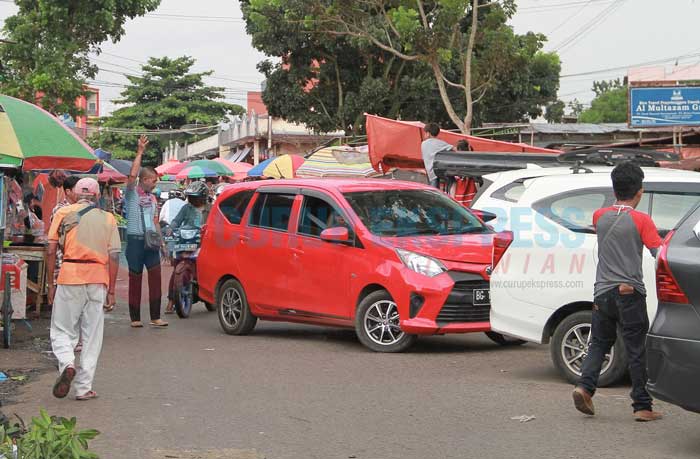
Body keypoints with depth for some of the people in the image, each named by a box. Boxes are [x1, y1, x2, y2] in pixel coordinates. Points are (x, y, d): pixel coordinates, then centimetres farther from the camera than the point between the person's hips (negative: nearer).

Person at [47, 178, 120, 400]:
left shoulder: (63, 213, 5)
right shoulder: (108, 218, 9)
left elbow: (51, 251, 0)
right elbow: (114, 257, 4)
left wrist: (51, 283, 7)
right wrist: (111, 291, 9)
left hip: (70, 274, -1)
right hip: (98, 278, 1)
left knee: (61, 330, 9)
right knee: (92, 335, 8)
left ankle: (67, 363, -19)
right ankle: (83, 388, 7)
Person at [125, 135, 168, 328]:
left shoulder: (152, 198, 17)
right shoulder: (131, 193, -1)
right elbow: (132, 174, -19)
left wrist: (160, 240, 10)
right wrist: (140, 152, -19)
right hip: (135, 239, -5)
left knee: (155, 276, -3)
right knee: (135, 278, 0)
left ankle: (155, 316, -2)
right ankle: (135, 318, 6)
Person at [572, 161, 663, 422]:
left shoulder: (599, 216, 5)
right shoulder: (641, 220, -8)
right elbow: (660, 254, -12)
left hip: (602, 292, 4)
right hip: (630, 293, -4)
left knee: (599, 343, 15)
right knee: (636, 351, 2)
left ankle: (585, 386, -6)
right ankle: (642, 407, 5)